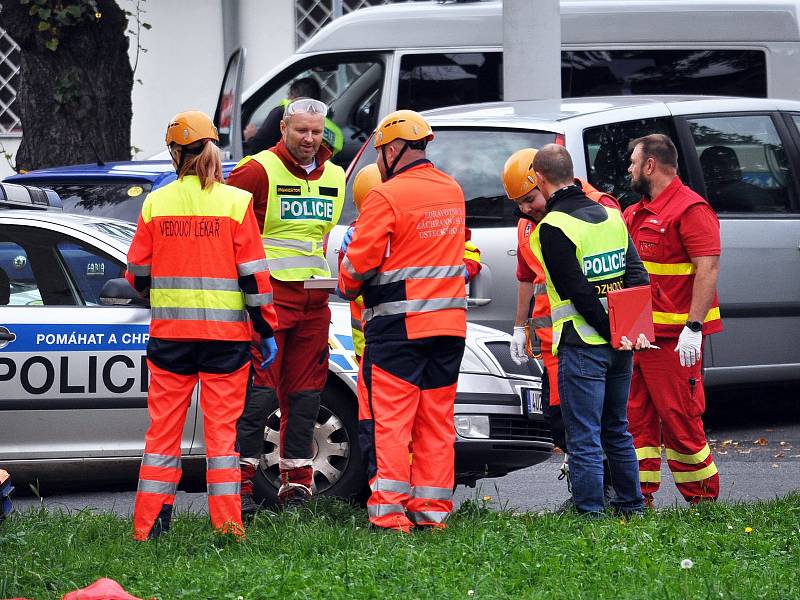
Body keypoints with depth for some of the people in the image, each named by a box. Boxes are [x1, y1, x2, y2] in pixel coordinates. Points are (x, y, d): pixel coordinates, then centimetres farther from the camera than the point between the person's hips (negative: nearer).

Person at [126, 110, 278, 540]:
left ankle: (150, 523, 7)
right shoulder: (235, 203, -5)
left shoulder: (155, 203, 0)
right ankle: (226, 524, 0)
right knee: (223, 428, 3)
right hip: (226, 331, -1)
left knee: (163, 427, 8)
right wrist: (267, 331, 3)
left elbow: (137, 275, 6)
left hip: (169, 331, 1)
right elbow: (253, 274, -5)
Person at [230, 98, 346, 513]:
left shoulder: (334, 177, 14)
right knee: (259, 392, -11)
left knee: (304, 396, 8)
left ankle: (296, 487, 13)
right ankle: (240, 481, -7)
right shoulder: (259, 171, -8)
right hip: (269, 296, -6)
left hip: (313, 302, 7)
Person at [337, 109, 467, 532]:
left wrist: (348, 287, 9)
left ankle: (389, 511, -9)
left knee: (387, 420, -4)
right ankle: (432, 510, 11)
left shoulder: (387, 197, -12)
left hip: (399, 326, -7)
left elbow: (359, 261, -12)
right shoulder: (453, 192, 12)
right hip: (449, 323, 7)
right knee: (436, 421, 10)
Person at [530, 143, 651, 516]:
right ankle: (631, 505, 23)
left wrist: (612, 333, -11)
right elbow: (637, 275, 5)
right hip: (620, 347, 7)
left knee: (584, 438, -3)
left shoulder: (552, 228, -12)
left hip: (582, 344, -7)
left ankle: (589, 511, -4)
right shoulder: (609, 216, 11)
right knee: (617, 431, 18)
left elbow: (577, 291, -16)